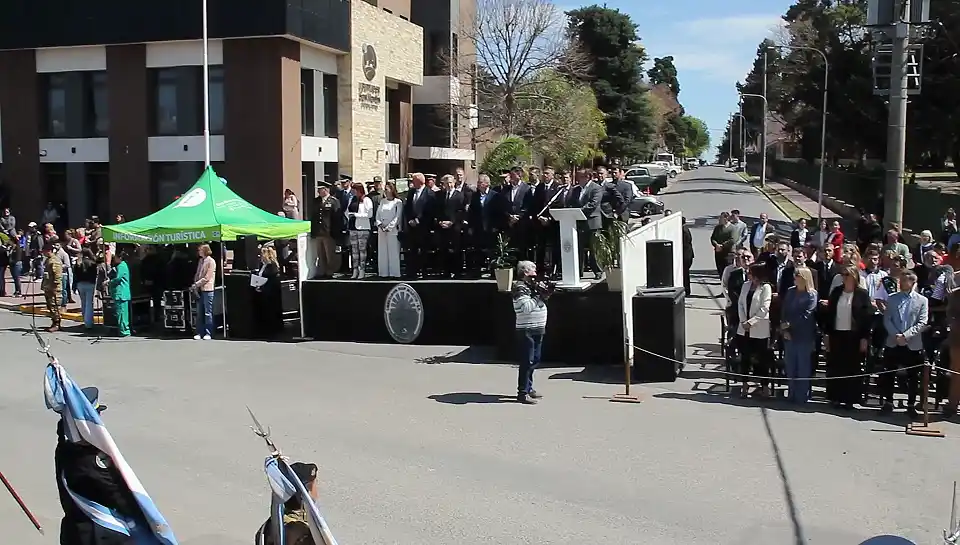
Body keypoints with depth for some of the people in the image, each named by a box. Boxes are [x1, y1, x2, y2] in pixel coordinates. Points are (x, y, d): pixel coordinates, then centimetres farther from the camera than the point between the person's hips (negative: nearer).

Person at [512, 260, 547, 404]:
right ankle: (523, 393, -6)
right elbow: (527, 307, -24)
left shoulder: (531, 286, 16)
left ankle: (529, 388, 27)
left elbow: (539, 304, 23)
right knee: (527, 361, -9)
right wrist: (537, 294, -18)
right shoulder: (520, 287, -13)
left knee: (534, 361, 16)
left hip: (537, 330, 10)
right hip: (527, 330, -10)